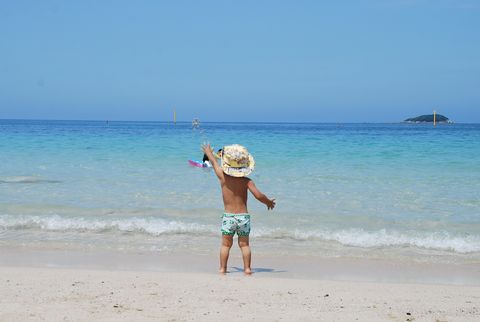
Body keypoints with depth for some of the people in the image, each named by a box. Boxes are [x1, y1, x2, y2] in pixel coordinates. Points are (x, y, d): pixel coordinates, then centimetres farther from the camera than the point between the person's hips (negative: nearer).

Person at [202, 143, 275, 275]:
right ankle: (247, 268, 6)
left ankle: (222, 268, 9)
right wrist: (269, 202, 4)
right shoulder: (247, 181, -8)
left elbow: (213, 162, 10)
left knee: (226, 244, 10)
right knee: (244, 244, 10)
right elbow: (258, 195, -16)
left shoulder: (223, 177, -6)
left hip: (228, 216, 0)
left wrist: (208, 151, 29)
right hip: (243, 216, 0)